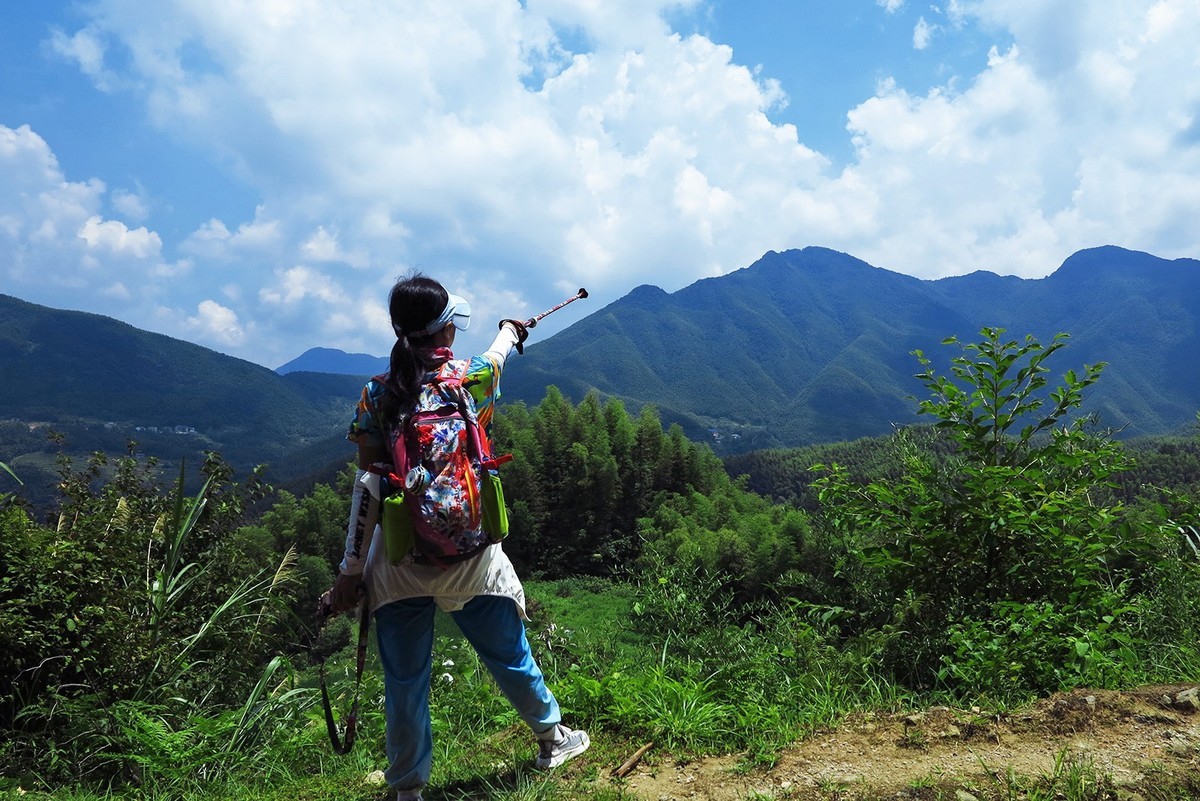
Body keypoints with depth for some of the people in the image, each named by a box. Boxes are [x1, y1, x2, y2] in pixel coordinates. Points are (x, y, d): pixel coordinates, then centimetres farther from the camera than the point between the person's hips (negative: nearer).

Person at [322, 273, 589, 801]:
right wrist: (510, 331, 42)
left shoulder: (376, 396, -4)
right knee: (510, 658, 19)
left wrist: (351, 569, -1)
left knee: (404, 682, 13)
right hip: (470, 557, 0)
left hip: (398, 563, 1)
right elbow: (498, 354, 19)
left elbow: (367, 486, -6)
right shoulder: (472, 378, -6)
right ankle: (551, 738, 42)